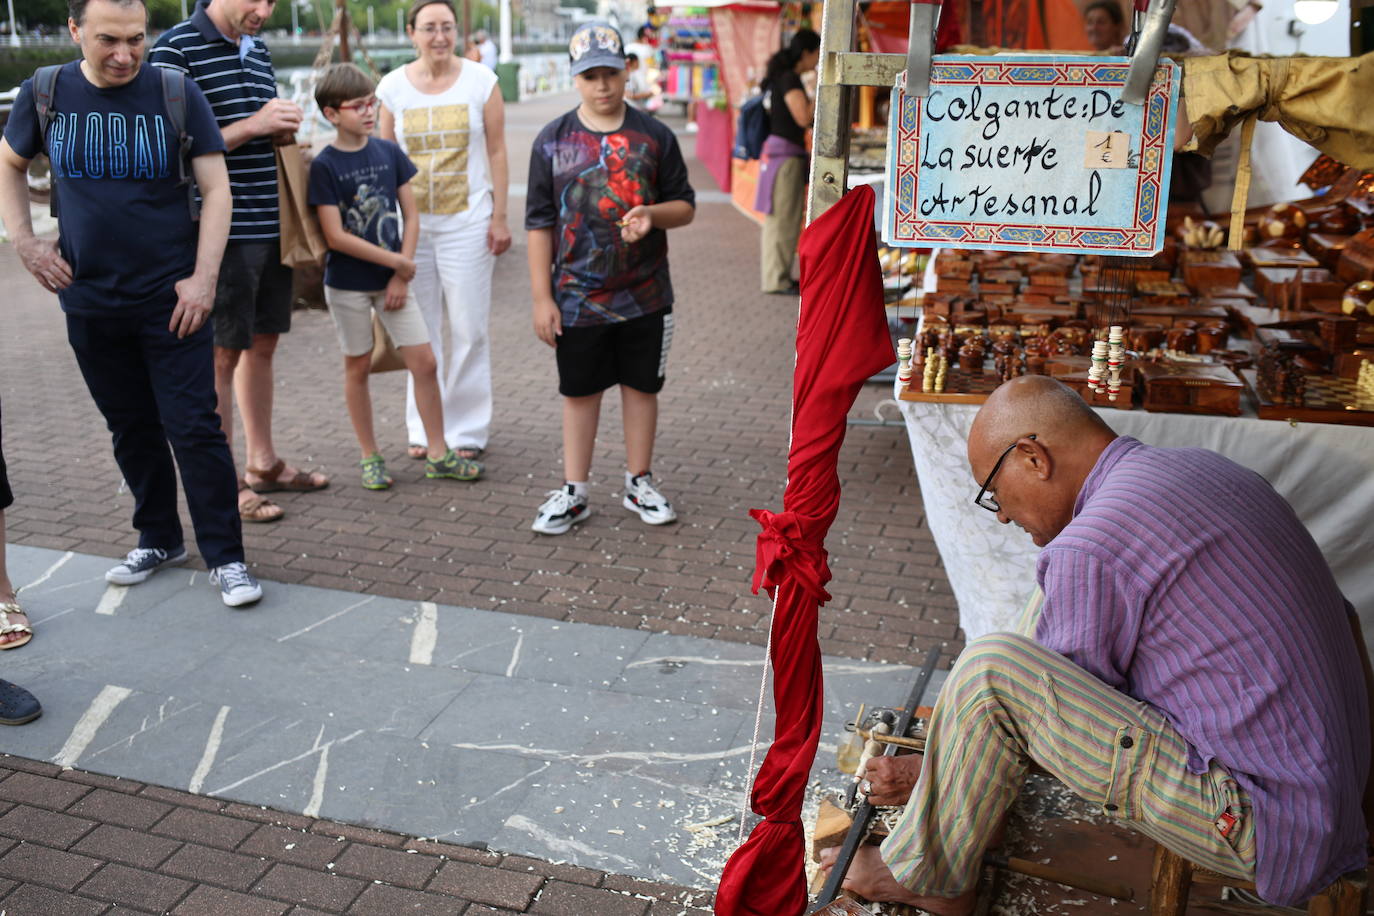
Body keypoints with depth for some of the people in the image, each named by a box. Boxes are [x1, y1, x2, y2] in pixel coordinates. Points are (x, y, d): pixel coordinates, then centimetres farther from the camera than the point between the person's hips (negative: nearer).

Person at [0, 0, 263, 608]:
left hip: (170, 299, -3)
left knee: (193, 427, -4)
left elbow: (215, 188, -6)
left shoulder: (176, 93, -6)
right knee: (131, 429, 14)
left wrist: (203, 277, -13)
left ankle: (225, 557, 6)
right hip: (90, 301, 3)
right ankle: (158, 539, 30)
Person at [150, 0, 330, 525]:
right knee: (222, 355, 0)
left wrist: (284, 131, 5)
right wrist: (252, 127, -21)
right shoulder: (176, 49, -11)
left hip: (271, 226, 8)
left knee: (262, 344, 15)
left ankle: (262, 463, 28)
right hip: (221, 231, -7)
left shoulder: (258, 50, 13)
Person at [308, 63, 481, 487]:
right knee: (358, 366, 8)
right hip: (347, 283, -3)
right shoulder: (324, 166, -9)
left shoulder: (389, 152, 3)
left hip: (392, 278, 3)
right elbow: (336, 236, -15)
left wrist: (400, 276, -5)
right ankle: (370, 457, 21)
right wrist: (396, 261, -14)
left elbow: (411, 217, 4)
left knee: (424, 361, 0)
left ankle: (438, 454, 12)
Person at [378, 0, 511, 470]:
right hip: (412, 221, 2)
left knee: (468, 328, -1)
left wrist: (499, 217, -4)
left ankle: (467, 431, 11)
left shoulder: (481, 81, 0)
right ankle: (424, 430, 19)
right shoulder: (393, 87, 4)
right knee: (420, 329, 7)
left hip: (467, 221, -2)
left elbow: (497, 152, 1)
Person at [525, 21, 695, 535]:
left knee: (640, 386, 11)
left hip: (644, 296, 1)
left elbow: (685, 207, 6)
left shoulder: (655, 137, 1)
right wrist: (542, 299, -4)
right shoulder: (553, 141, 0)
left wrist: (651, 214, -17)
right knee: (579, 392, 9)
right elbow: (540, 224, 1)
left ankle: (639, 483, 26)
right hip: (577, 298, 0)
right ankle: (573, 492, 21)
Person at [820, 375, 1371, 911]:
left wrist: (923, 772, 7)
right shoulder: (1206, 468, 6)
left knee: (990, 669, -19)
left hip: (1261, 833, -9)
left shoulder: (1090, 548, -21)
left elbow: (1050, 716, -8)